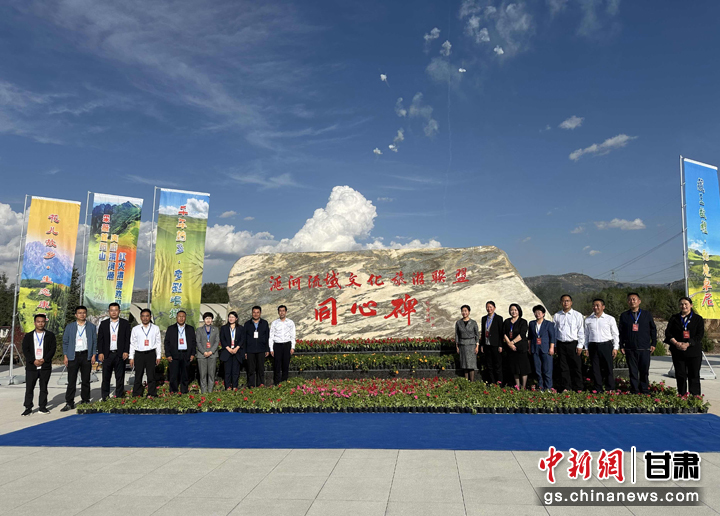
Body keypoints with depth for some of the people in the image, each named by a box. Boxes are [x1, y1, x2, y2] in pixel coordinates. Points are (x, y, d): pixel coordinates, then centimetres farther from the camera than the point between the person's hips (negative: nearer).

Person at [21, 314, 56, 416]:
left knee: (44, 388, 7)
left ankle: (42, 407, 15)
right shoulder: (28, 336, 8)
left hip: (45, 366, 0)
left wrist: (44, 360, -12)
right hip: (31, 366, 0)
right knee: (29, 388, 1)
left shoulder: (50, 335, 6)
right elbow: (25, 350, 1)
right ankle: (28, 408, 10)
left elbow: (53, 349, -1)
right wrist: (33, 361, -12)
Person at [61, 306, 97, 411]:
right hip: (73, 356, 0)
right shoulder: (69, 327, 7)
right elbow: (65, 342, 7)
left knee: (86, 380, 6)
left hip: (86, 355, 0)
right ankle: (69, 403, 5)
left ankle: (85, 401, 14)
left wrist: (93, 355, -2)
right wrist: (65, 356, 0)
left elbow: (95, 342, 6)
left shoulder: (91, 327, 7)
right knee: (71, 381, -1)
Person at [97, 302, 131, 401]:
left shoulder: (125, 323, 6)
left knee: (120, 377, 3)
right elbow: (100, 339, 8)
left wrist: (126, 351, -7)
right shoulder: (104, 324, 10)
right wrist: (100, 353, -2)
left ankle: (119, 398, 10)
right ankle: (105, 398, 10)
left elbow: (128, 338, 3)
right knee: (106, 377, 2)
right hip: (107, 354, 1)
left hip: (120, 354, -1)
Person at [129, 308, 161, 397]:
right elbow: (132, 344, 8)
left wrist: (158, 356, 3)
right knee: (138, 376, 3)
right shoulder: (135, 329, 7)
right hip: (139, 354, 0)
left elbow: (158, 343, 7)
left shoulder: (155, 329, 7)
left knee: (151, 375, 2)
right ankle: (137, 395, 12)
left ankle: (151, 394, 10)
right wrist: (131, 357, 4)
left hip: (151, 354, 0)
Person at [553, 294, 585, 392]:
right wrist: (554, 345, 8)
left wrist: (580, 345, -5)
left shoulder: (578, 315, 3)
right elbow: (554, 331, 12)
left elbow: (581, 331, 2)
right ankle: (565, 388, 12)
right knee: (563, 367, 5)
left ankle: (578, 388, 9)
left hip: (573, 344, -2)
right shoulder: (556, 316, 9)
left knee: (576, 367, 0)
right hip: (561, 344, 2)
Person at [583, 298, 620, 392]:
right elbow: (586, 334, 13)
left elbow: (615, 334, 6)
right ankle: (597, 389, 12)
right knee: (595, 369, 3)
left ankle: (611, 389, 9)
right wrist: (586, 348, 9)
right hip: (593, 346, 2)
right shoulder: (588, 320, 9)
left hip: (606, 345, -2)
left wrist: (615, 347, 0)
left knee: (608, 368, -1)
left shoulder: (610, 319, 4)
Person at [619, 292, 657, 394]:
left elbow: (653, 329, 11)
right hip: (630, 349, 0)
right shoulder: (624, 316, 8)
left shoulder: (647, 314, 8)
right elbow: (621, 332, 9)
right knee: (633, 371, 4)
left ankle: (645, 391, 15)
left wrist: (653, 343, 5)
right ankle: (634, 391, 12)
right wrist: (621, 346, 4)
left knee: (644, 371, 2)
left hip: (644, 348, 0)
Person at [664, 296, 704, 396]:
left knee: (694, 375, 1)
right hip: (677, 351, 2)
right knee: (680, 375, 5)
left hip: (694, 351, -2)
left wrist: (687, 344, -16)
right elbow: (668, 332, 3)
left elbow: (700, 335, -5)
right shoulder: (674, 318, 10)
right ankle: (682, 396, 12)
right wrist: (676, 343, -14)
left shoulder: (698, 319, 4)